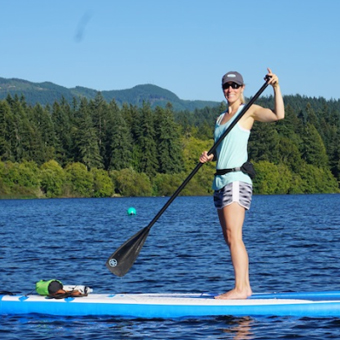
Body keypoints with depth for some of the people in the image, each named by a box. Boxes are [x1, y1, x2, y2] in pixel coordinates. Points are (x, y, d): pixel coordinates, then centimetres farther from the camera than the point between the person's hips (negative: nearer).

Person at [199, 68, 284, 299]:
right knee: (230, 238, 6)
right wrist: (210, 157, 5)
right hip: (221, 180, 8)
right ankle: (245, 286, 11)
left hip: (237, 178, -8)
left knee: (233, 235, -16)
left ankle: (240, 289, -20)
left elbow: (278, 115, -17)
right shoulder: (221, 118, 21)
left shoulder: (249, 111, -1)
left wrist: (276, 86, -22)